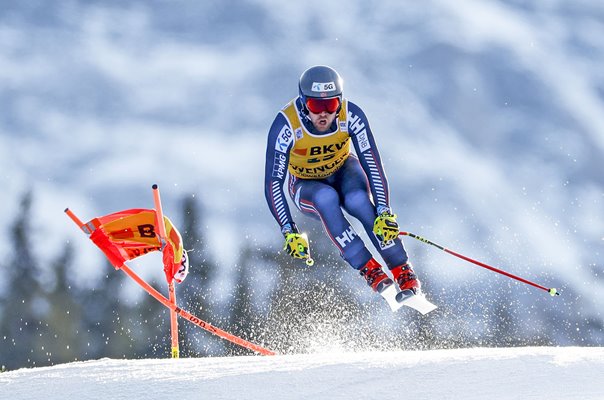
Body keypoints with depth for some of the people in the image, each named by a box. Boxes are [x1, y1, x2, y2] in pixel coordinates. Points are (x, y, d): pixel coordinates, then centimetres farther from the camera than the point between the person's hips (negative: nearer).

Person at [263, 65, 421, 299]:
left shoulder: (351, 116, -28)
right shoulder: (286, 126, -32)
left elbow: (372, 164, -26)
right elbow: (273, 183, -30)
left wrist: (384, 212, -38)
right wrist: (289, 233, -39)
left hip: (343, 171, 1)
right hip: (306, 186, -1)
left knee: (358, 200, -33)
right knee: (326, 197, -36)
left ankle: (403, 273, -23)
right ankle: (369, 270, -29)